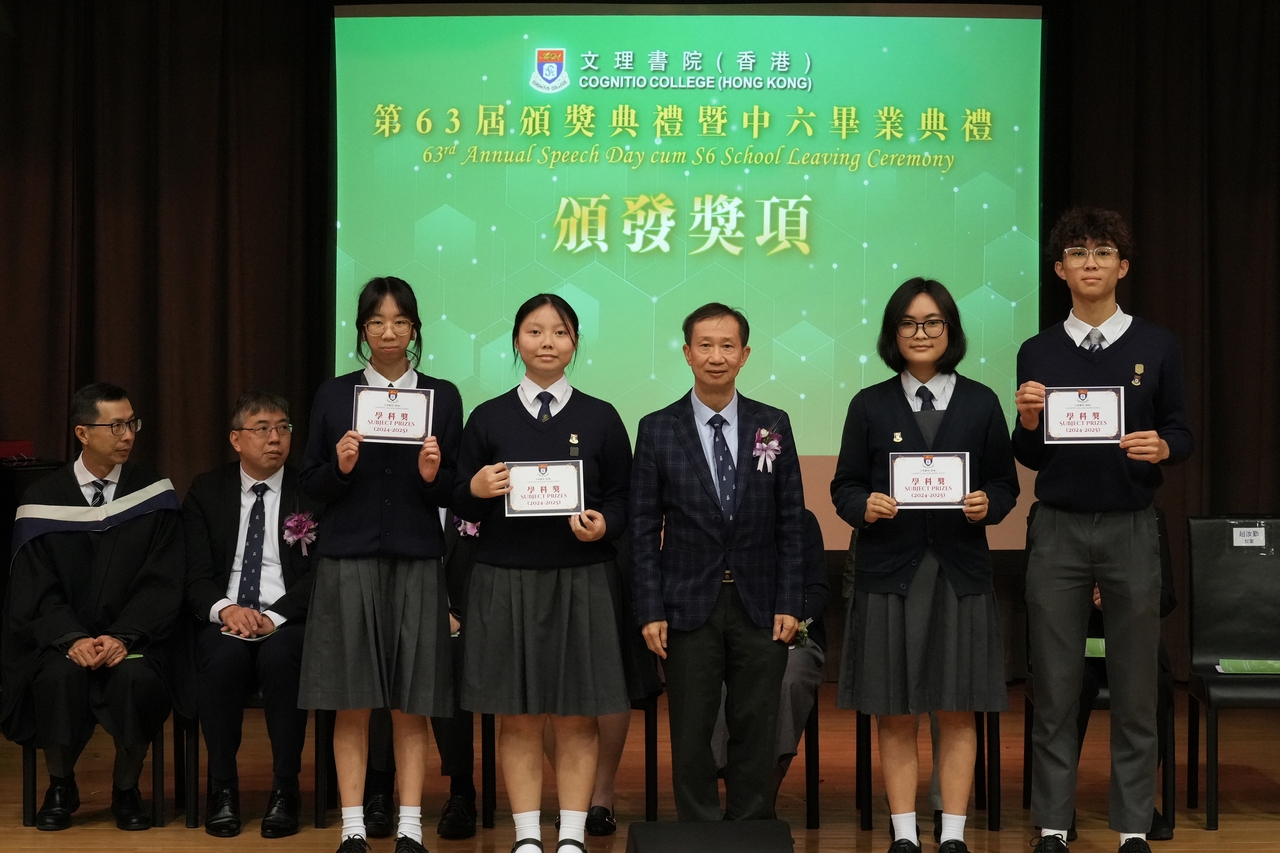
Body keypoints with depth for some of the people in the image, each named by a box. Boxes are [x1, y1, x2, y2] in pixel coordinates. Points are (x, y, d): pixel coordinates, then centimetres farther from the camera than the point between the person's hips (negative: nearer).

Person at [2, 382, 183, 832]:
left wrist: (122, 637, -18)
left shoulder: (154, 494, 1)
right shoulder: (44, 500, 2)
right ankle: (60, 787, -3)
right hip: (60, 638, 1)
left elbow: (162, 583, -3)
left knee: (135, 676, -32)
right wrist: (73, 639, -19)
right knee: (59, 675, -31)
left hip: (133, 638, 0)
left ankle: (126, 790, -5)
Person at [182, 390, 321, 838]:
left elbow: (318, 573, -2)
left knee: (279, 656, -34)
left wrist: (273, 617, -17)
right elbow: (195, 575, 4)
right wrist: (225, 608, -18)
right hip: (225, 618, 1)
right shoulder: (206, 491, 10)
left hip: (288, 619, -1)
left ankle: (285, 788, -21)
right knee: (223, 657, -32)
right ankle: (223, 788, -16)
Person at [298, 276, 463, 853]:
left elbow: (454, 491, 7)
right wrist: (340, 466, -13)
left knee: (412, 704, 4)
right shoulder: (333, 396, 6)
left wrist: (434, 474, -14)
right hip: (349, 560, 0)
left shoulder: (443, 397, 6)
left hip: (416, 560, 0)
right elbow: (311, 485, 7)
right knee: (352, 703, 2)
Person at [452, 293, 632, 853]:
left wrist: (604, 525, -14)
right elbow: (461, 506, 7)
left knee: (576, 718, 4)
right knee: (518, 718, 5)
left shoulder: (601, 418, 4)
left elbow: (624, 499, 6)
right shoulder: (488, 418, 5)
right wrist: (476, 490, -14)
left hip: (580, 581, 0)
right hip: (505, 582, 0)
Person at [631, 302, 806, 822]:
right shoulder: (658, 430, 0)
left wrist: (789, 603, -3)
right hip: (689, 606, -1)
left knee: (756, 730, 7)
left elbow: (791, 521, 4)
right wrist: (650, 611, -6)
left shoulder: (773, 426, 4)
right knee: (691, 733, 5)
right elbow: (644, 529, 0)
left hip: (760, 607, 1)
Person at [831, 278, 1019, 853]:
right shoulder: (870, 406, 4)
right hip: (889, 570, 0)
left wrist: (988, 504, -13)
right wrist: (864, 506, -15)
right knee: (895, 714, 4)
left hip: (960, 572, 1)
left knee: (957, 712, 5)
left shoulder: (980, 402, 6)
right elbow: (844, 486, 5)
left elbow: (1006, 483, 7)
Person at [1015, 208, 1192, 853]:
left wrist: (1160, 447, -17)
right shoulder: (1037, 353, 5)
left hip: (1130, 528, 0)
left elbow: (1181, 434, 5)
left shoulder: (1156, 347, 3)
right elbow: (1029, 459, 8)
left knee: (1134, 687, 5)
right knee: (1054, 688, 5)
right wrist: (1028, 420, -13)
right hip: (1058, 529, 1)